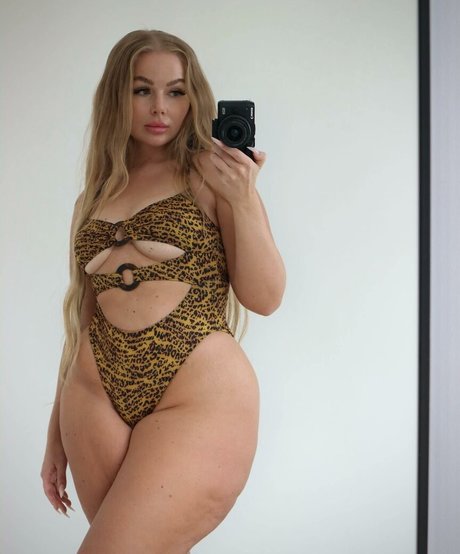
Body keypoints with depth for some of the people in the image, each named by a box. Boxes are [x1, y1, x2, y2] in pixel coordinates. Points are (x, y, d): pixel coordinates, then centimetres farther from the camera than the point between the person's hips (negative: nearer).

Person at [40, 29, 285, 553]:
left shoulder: (211, 175, 3)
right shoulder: (94, 198, 14)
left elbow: (265, 298, -2)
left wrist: (243, 199, -14)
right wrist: (56, 433, 20)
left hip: (199, 398, -4)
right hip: (96, 398, 4)